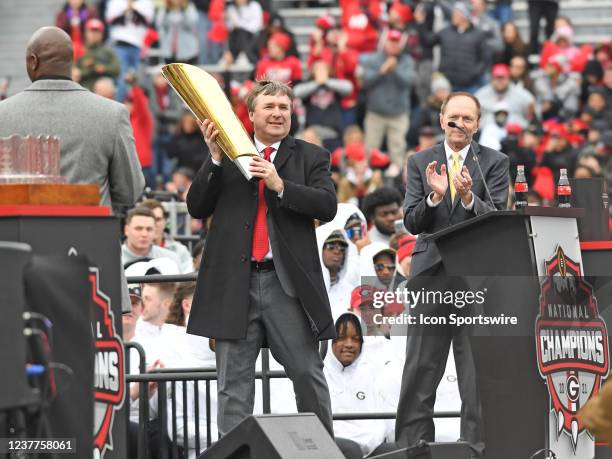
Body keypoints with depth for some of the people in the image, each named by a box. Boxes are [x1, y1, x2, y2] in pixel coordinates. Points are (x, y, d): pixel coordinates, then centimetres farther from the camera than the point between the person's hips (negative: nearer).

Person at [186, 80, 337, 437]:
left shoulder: (311, 157, 9)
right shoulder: (228, 154, 12)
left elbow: (327, 206, -5)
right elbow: (197, 208, 6)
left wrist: (280, 186, -16)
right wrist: (216, 158, -6)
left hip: (287, 283, -1)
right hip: (235, 283, 1)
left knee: (308, 373, 2)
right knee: (234, 381, 4)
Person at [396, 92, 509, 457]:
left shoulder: (495, 163, 5)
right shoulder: (420, 163, 10)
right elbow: (412, 222, 3)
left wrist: (469, 197, -23)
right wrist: (434, 196, -16)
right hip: (431, 274, 2)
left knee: (478, 373, -1)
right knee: (420, 373, 3)